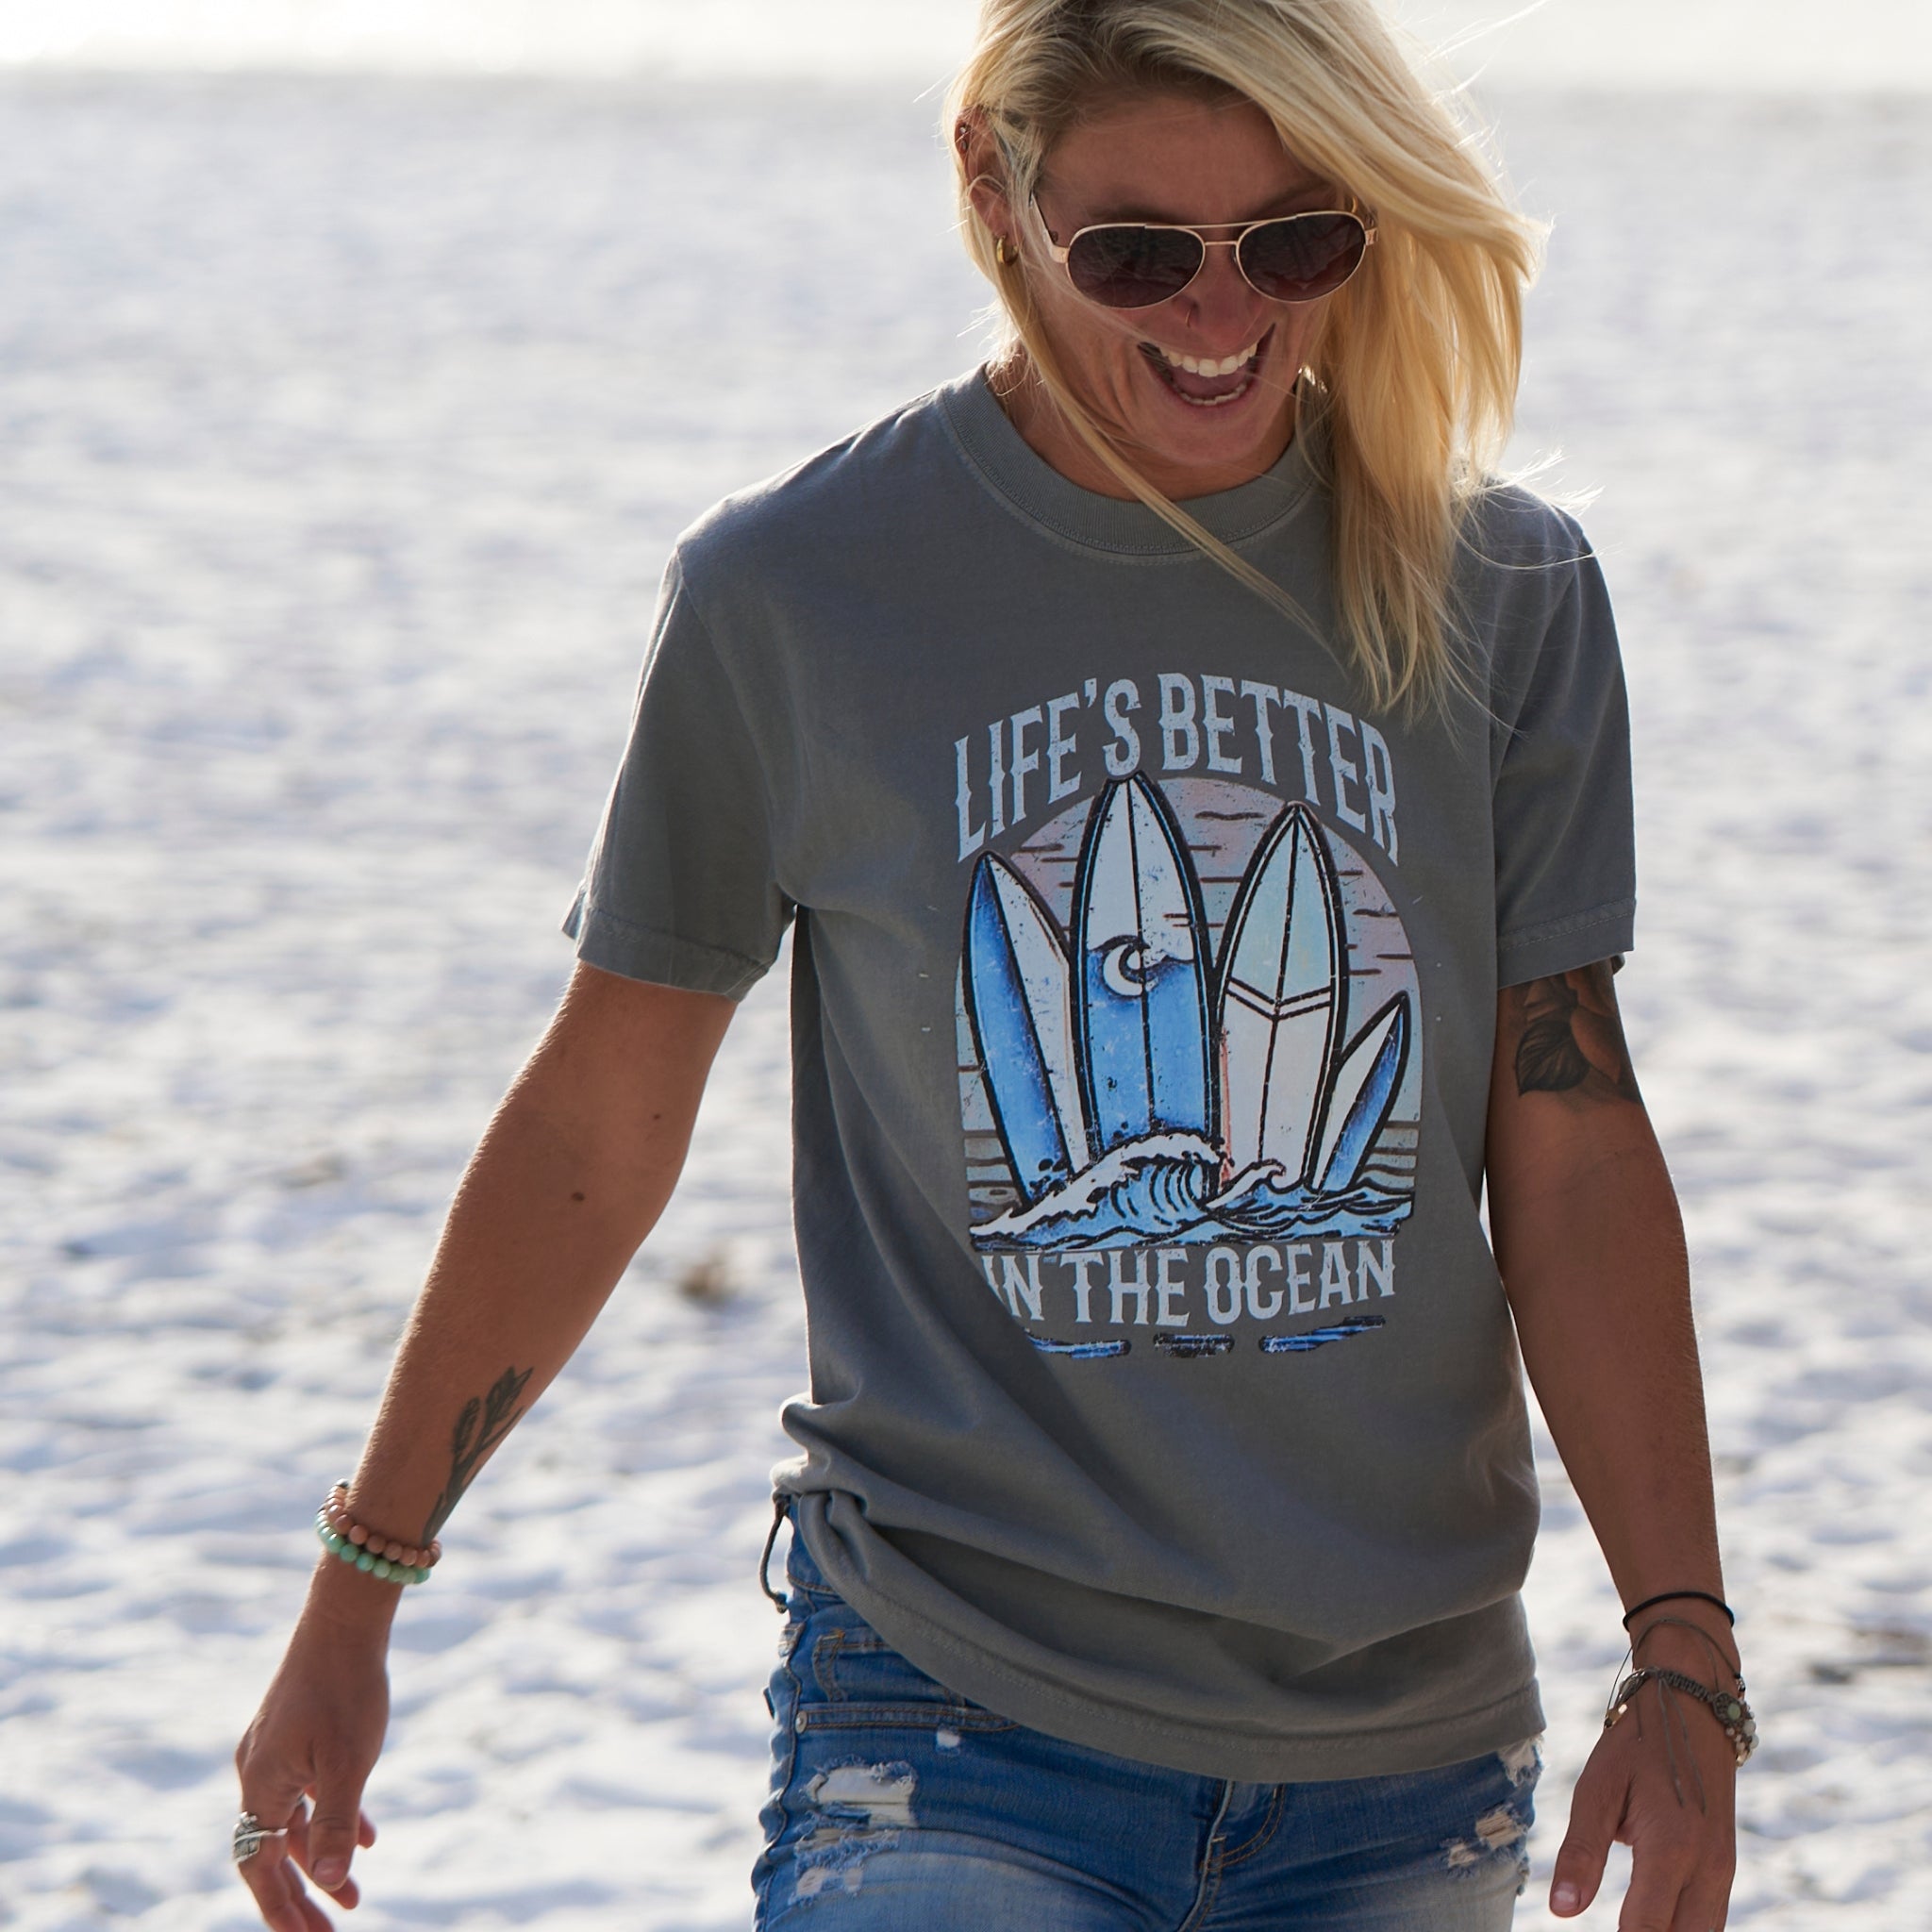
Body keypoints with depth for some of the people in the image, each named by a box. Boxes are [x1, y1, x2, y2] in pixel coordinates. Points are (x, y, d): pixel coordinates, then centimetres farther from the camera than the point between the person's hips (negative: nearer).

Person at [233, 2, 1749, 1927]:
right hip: (957, 1714, -2)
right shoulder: (791, 590, -3)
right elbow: (596, 1124, 5)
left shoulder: (1501, 598, 2)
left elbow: (1572, 1155, 3)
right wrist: (350, 1610, 8)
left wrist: (1684, 1662, -6)